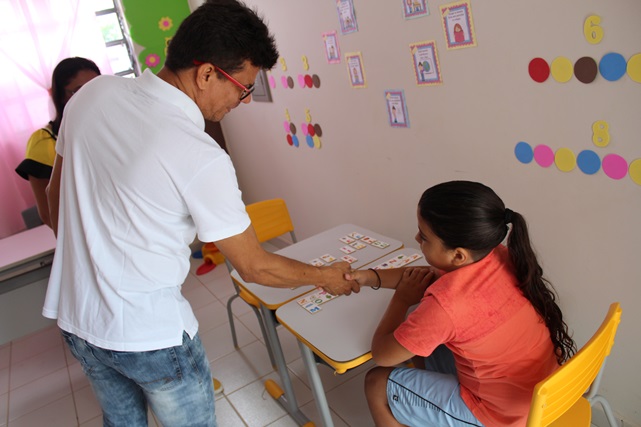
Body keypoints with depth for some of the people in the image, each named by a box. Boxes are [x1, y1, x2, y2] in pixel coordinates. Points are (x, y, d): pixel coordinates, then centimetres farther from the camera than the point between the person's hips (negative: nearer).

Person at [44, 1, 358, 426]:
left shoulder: (92, 93, -7)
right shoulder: (202, 159, -27)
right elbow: (254, 267, -16)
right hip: (149, 334, -6)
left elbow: (57, 192, 7)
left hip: (74, 315, 7)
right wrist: (326, 276, 1)